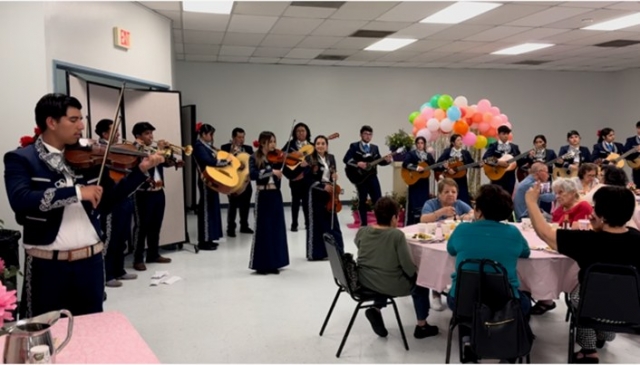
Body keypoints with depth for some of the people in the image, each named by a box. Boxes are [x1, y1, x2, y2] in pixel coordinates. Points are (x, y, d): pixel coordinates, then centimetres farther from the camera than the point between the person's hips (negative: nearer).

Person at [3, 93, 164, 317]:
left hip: (90, 260, 4)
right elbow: (20, 200, -23)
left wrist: (141, 170, -3)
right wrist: (76, 191, -27)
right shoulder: (20, 158, -5)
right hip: (47, 264, -3)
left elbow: (108, 202, 6)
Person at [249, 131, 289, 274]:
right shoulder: (254, 158, -4)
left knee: (277, 229, 7)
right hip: (263, 196, -4)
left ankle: (273, 263, 17)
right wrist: (271, 171, -28)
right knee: (263, 229, 0)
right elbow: (253, 175, -21)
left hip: (276, 196, 4)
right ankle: (261, 264, 8)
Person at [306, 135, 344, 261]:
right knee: (317, 223, 0)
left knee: (332, 222, 8)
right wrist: (323, 186, -20)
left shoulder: (331, 158, 9)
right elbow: (309, 178, -12)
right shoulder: (310, 159, -7)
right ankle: (316, 253, 9)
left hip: (329, 193, 5)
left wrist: (334, 177, -7)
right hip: (316, 194, -5)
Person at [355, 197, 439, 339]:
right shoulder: (397, 235, -19)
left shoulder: (361, 232, -4)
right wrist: (416, 275, 4)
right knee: (420, 283, 21)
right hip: (390, 285, -5)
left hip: (365, 280, 5)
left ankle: (376, 308, 17)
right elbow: (407, 265, -15)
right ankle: (422, 326, 31)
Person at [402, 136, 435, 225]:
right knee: (413, 204, -5)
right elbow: (405, 164, -16)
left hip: (424, 183, 5)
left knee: (424, 203, 6)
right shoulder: (411, 154, -2)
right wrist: (416, 168, -24)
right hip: (414, 182, -4)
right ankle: (409, 226, -1)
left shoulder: (429, 155, 12)